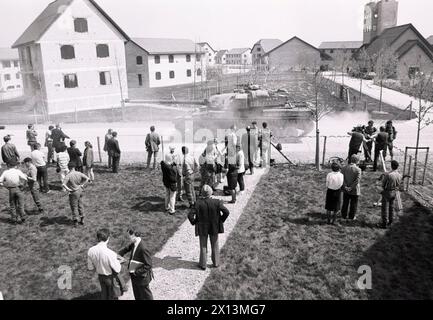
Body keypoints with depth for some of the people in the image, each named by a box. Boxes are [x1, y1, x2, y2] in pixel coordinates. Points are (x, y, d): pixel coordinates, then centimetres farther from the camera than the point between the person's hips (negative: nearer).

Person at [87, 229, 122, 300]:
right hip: (111, 277, -5)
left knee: (104, 293, 29)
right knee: (112, 296, 20)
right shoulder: (110, 253, -36)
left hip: (100, 276, 5)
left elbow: (90, 268, -4)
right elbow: (117, 270, -23)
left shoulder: (91, 251, -19)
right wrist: (117, 261, -5)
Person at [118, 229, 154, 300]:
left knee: (145, 295, 14)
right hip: (134, 275, 8)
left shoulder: (143, 249, -31)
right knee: (137, 294, 26)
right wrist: (119, 255, -1)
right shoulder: (134, 244, -6)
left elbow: (148, 265, -26)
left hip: (142, 276, -8)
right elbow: (127, 249, 14)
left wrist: (137, 272, -23)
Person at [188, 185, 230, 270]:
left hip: (202, 228, 0)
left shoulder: (199, 203, -18)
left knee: (203, 247, 16)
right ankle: (216, 263, 31)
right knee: (215, 246, 20)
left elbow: (190, 215, -21)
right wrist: (221, 220, -4)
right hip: (214, 228, 1)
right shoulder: (217, 202, -17)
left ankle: (203, 264, 27)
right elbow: (227, 212, -20)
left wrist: (194, 222, -2)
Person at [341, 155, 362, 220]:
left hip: (346, 190, 4)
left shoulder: (344, 168, -4)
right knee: (353, 204, 11)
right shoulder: (358, 169, -15)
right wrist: (351, 188, -16)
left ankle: (344, 215, 28)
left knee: (345, 203, 17)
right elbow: (357, 180, -21)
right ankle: (352, 217, 20)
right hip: (355, 190, -4)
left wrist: (345, 186, -11)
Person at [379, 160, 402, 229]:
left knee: (384, 208, 2)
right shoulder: (399, 176, -5)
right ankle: (390, 222, 28)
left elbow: (383, 184, -13)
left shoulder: (388, 174, -23)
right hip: (394, 193, 6)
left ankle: (384, 224, 5)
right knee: (391, 207, 18)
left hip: (387, 192, -6)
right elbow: (399, 186, 5)